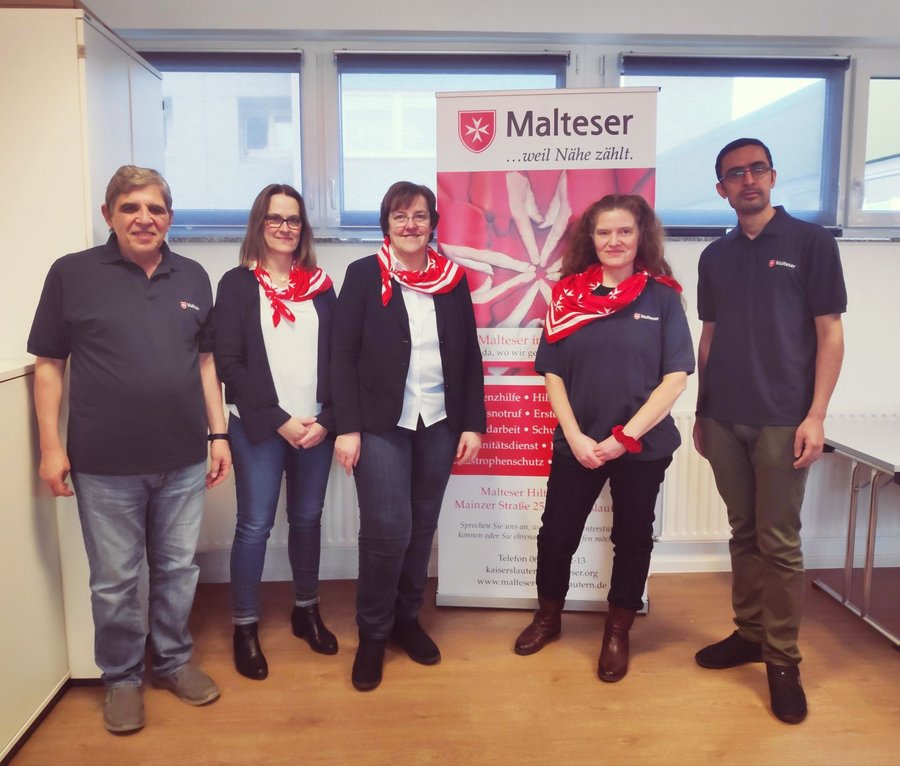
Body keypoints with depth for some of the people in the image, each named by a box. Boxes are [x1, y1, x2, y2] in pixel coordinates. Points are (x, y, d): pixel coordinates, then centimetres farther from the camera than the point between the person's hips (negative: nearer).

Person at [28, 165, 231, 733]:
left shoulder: (193, 277, 6)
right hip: (105, 465, -3)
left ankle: (174, 660, 36)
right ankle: (122, 678, 31)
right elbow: (49, 364, 0)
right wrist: (52, 445, -5)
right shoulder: (73, 273, -3)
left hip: (183, 459, 3)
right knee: (115, 581, 10)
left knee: (179, 568, 15)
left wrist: (219, 434, 7)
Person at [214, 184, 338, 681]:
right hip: (259, 427, -3)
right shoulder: (238, 284, 1)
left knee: (307, 518, 12)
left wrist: (327, 420, -6)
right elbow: (229, 364, -6)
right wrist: (279, 420, -12)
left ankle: (307, 610, 29)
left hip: (316, 425, 3)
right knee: (255, 524, 1)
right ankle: (245, 627, 16)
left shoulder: (320, 286, 10)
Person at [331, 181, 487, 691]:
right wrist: (347, 427, -11)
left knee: (422, 527, 11)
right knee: (387, 530, -6)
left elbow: (470, 358, 8)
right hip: (381, 425, -3)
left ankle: (407, 619, 30)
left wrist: (473, 423, 3)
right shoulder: (364, 275, -2)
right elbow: (342, 355, -5)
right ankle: (373, 633, 15)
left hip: (438, 424, 3)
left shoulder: (453, 279, 6)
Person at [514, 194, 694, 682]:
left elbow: (676, 375, -8)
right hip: (577, 444, 1)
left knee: (632, 539, 13)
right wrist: (575, 436, -10)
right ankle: (548, 617, 36)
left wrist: (626, 436, -15)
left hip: (643, 445, -1)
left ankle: (617, 633, 33)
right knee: (556, 534, 11)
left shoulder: (662, 295, -3)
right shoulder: (569, 293, 1)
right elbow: (552, 372, 0)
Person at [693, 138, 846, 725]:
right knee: (744, 534, 12)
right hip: (723, 419, 4)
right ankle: (749, 634, 25)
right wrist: (701, 411, 12)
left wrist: (816, 416, -11)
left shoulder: (811, 242, 0)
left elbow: (830, 333, -3)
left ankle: (783, 659, 12)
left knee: (779, 543, 0)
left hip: (782, 420, -4)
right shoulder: (716, 256, 12)